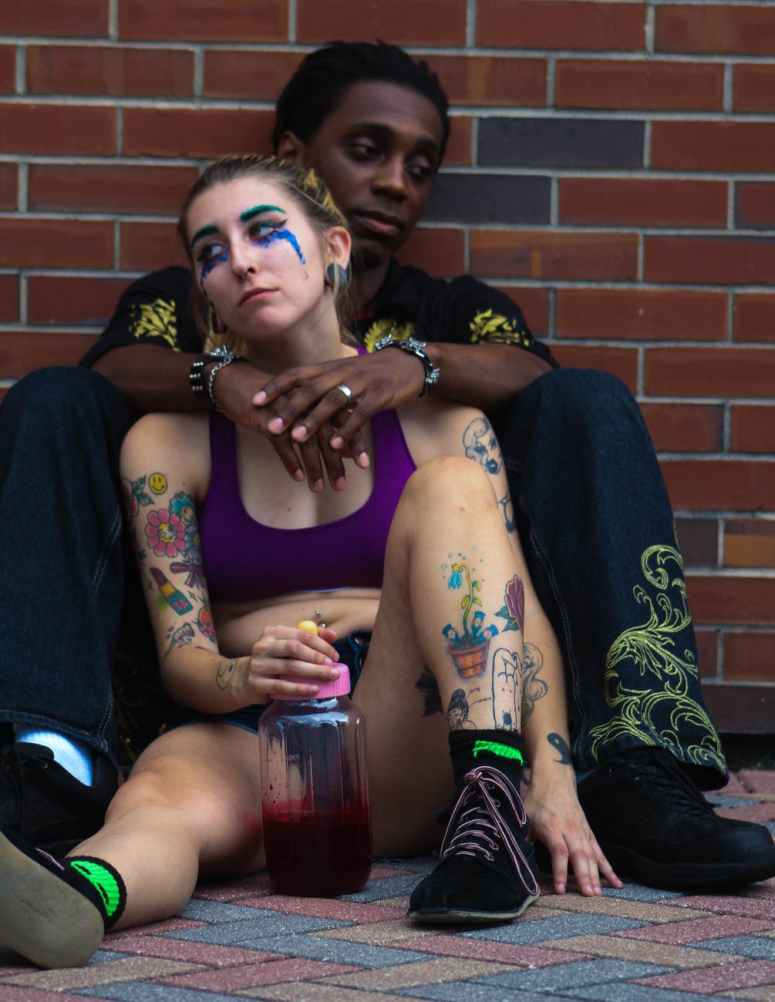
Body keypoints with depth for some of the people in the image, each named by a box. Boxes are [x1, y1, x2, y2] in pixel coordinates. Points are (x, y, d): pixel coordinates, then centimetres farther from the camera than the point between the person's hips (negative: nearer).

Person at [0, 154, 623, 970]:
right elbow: (179, 658, 2)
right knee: (161, 800, -37)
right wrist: (244, 677, -24)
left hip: (407, 752, 1)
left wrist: (554, 781, -16)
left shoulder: (434, 412, 8)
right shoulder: (167, 443, 9)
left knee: (449, 487, -21)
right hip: (246, 735, -1)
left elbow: (522, 609, 1)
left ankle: (492, 809, -41)